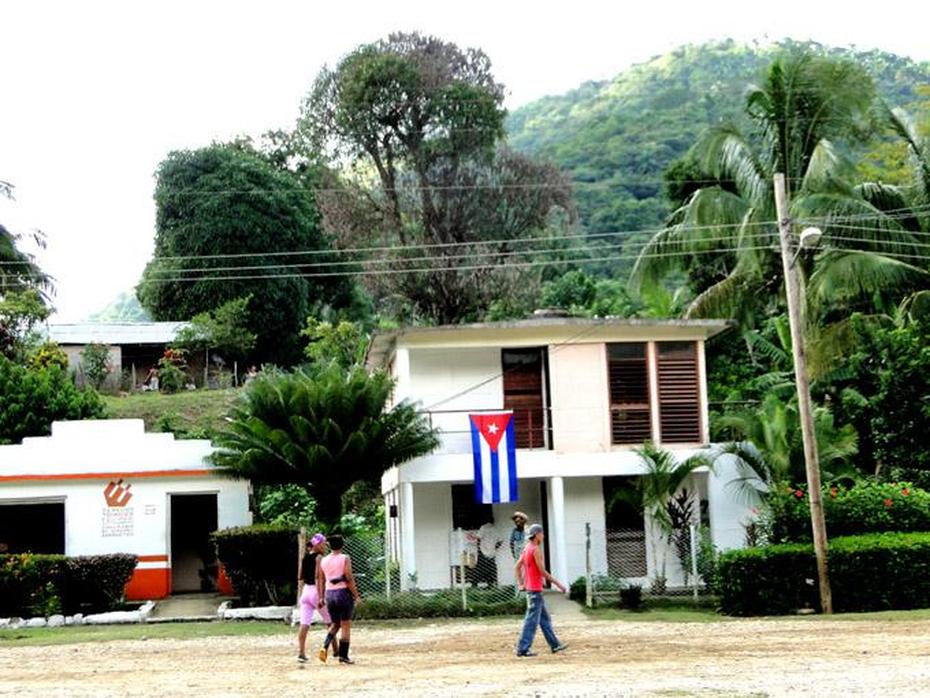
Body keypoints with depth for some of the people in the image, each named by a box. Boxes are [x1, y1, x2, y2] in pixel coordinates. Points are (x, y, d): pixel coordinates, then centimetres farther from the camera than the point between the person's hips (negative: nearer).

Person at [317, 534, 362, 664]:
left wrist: (321, 597, 14)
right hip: (344, 593, -5)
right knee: (346, 626, 3)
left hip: (329, 594, 5)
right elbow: (349, 579, -13)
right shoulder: (345, 558, -7)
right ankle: (343, 656, 4)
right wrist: (356, 595, -8)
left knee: (335, 624, 18)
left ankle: (325, 646, -4)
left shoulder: (323, 561, 8)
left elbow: (320, 580, 9)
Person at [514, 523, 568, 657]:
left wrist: (520, 584, 11)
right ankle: (522, 649, -7)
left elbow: (517, 567, 15)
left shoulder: (526, 549, 13)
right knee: (532, 620, -7)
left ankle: (555, 645, 21)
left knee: (545, 618, 15)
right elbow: (542, 571, -18)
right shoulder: (536, 549, -15)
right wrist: (558, 584, -13)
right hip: (535, 589, -10)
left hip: (529, 588, 10)